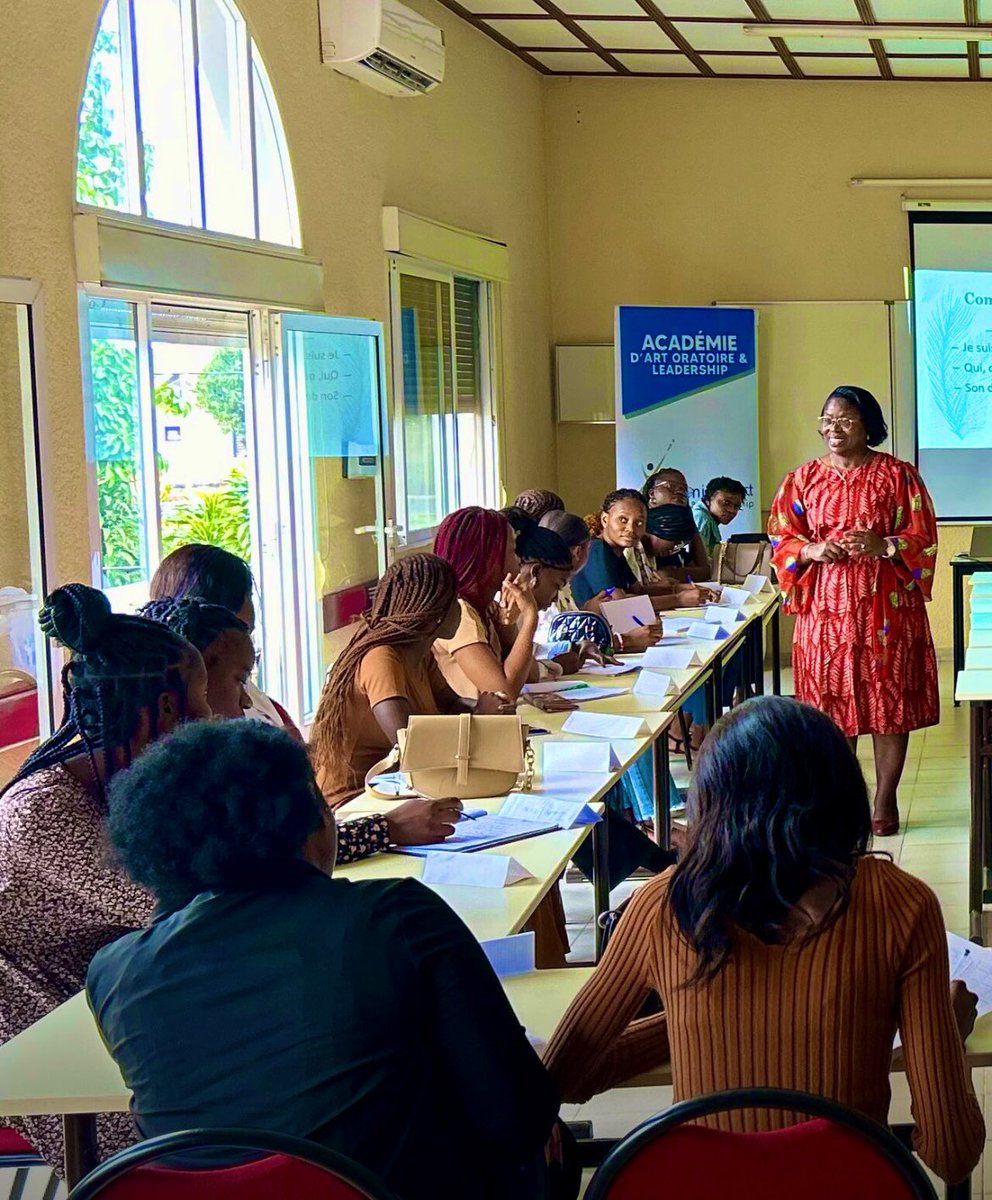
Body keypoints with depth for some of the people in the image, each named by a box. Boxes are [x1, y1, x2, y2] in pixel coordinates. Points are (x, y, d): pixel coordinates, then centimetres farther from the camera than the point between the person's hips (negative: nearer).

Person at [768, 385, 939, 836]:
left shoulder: (898, 475, 0)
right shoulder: (803, 479, 8)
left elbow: (923, 539, -1)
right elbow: (780, 539, 8)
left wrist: (883, 546, -20)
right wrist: (812, 550, -12)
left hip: (885, 605, -2)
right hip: (826, 606, 2)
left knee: (889, 700, 1)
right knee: (832, 702, 4)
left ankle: (885, 799, 12)